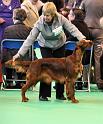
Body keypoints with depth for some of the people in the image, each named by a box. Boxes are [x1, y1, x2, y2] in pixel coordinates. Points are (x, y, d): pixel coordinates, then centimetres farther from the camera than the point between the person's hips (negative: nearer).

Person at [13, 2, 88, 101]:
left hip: (59, 45, 2)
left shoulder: (60, 18, -26)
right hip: (46, 47, -2)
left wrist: (82, 39, -35)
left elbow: (72, 29, -21)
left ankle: (60, 94, 15)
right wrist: (20, 53, -29)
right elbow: (30, 38, -26)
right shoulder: (40, 23, -28)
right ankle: (43, 94, -5)